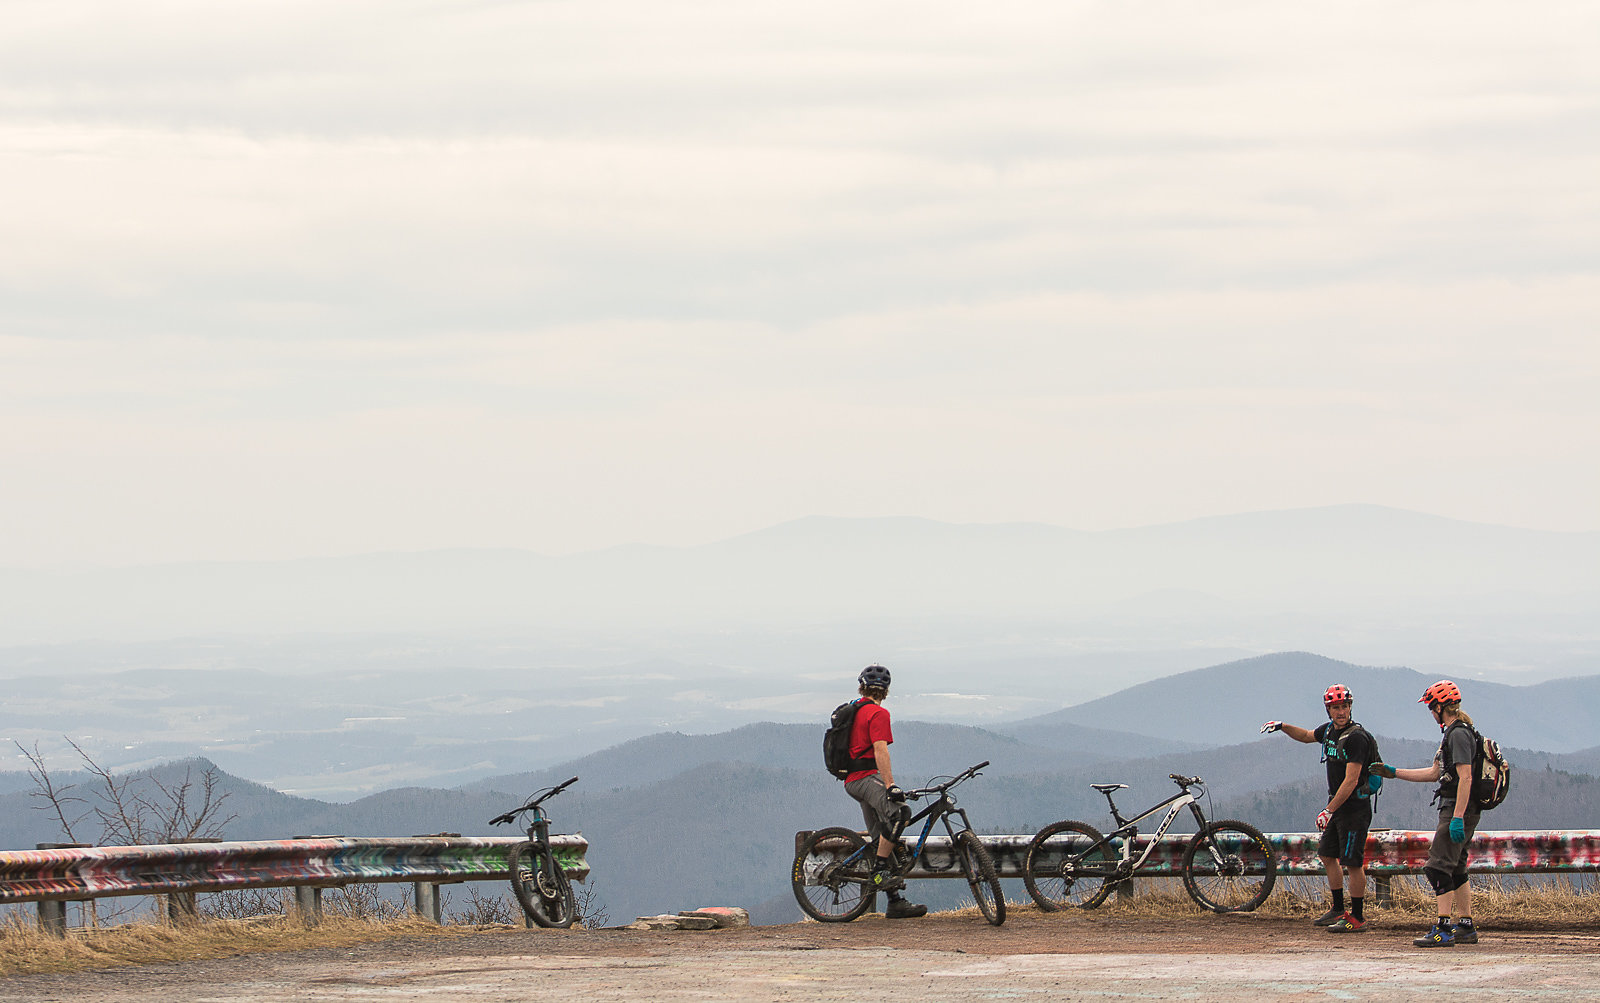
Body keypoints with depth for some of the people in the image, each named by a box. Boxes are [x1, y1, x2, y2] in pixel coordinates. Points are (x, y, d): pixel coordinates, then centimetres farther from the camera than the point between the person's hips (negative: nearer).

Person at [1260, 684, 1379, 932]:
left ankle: (1358, 918, -1)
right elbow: (1307, 736, 31)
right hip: (1337, 805, 10)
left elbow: (1351, 781, -24)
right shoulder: (1329, 730, 6)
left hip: (1355, 807, -10)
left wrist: (1329, 810, -24)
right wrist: (1283, 727, 14)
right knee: (1328, 855, 16)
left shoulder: (1356, 737, -21)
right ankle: (1339, 910, 26)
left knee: (1352, 862, -7)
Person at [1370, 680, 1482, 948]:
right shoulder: (1454, 732, 19)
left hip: (1457, 810, -11)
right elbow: (1434, 773, 25)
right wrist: (1392, 773, 27)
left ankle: (1443, 930, -18)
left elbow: (1465, 777, -22)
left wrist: (1457, 817, -26)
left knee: (1438, 867, -14)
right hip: (1456, 812, 11)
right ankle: (1465, 926, 18)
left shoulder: (1458, 734, -14)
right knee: (1455, 870, 15)